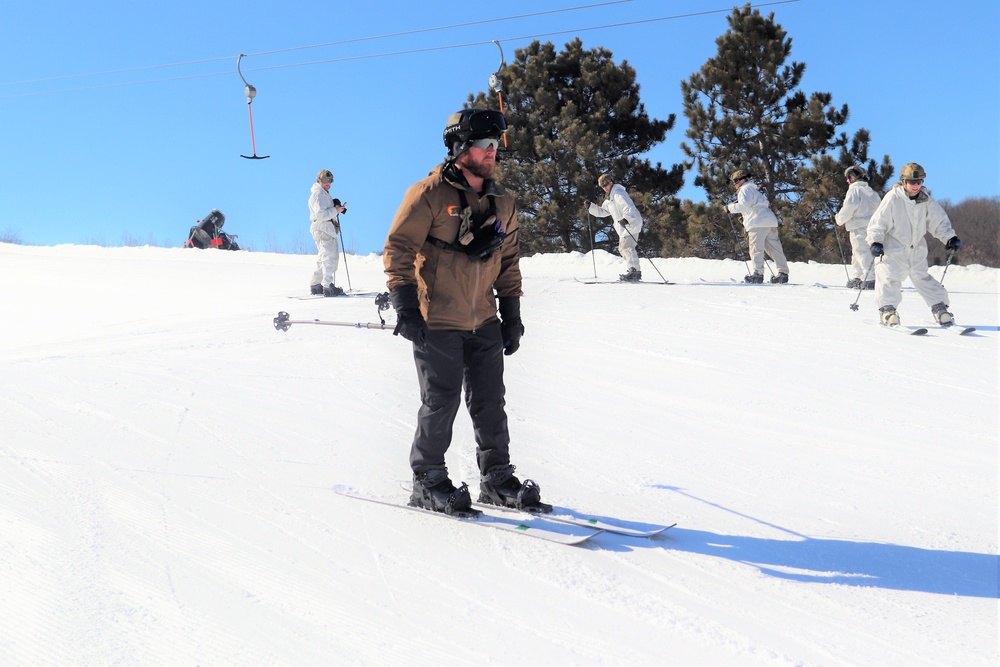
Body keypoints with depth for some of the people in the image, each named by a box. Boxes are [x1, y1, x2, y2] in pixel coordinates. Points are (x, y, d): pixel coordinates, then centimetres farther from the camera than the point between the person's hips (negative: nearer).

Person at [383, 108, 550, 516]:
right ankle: (427, 483, 12)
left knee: (490, 402, 8)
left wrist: (512, 314, 13)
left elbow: (508, 261, 17)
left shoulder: (500, 203, 11)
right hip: (436, 322, -6)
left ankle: (497, 480, 20)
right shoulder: (430, 195, -9)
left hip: (483, 323, 6)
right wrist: (405, 308, -16)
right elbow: (398, 249, -10)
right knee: (441, 403, -2)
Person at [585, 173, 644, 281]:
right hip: (624, 226, 11)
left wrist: (626, 219, -42)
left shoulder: (618, 194, -13)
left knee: (626, 246, -21)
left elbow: (629, 208, -25)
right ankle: (634, 272, 15)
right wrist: (590, 206, 13)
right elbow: (602, 212, 26)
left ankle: (634, 270, -27)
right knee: (622, 249, 13)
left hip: (632, 223, -11)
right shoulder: (609, 199, 20)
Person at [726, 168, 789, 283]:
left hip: (758, 223, -10)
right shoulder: (753, 189, 30)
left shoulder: (745, 189, -1)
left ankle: (758, 274, -16)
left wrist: (730, 207, -8)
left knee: (756, 249, -10)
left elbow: (745, 205, -15)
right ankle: (783, 273, 5)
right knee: (774, 248, 7)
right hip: (770, 223, 10)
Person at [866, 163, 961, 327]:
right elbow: (878, 222, -13)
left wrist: (949, 237, -2)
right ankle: (887, 310, 2)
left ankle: (940, 309, 12)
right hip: (893, 249, -4)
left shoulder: (926, 201, -1)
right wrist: (875, 242, -23)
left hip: (917, 250, 4)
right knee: (889, 278, -10)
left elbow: (938, 221, 8)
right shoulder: (892, 198, -15)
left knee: (923, 278, 6)